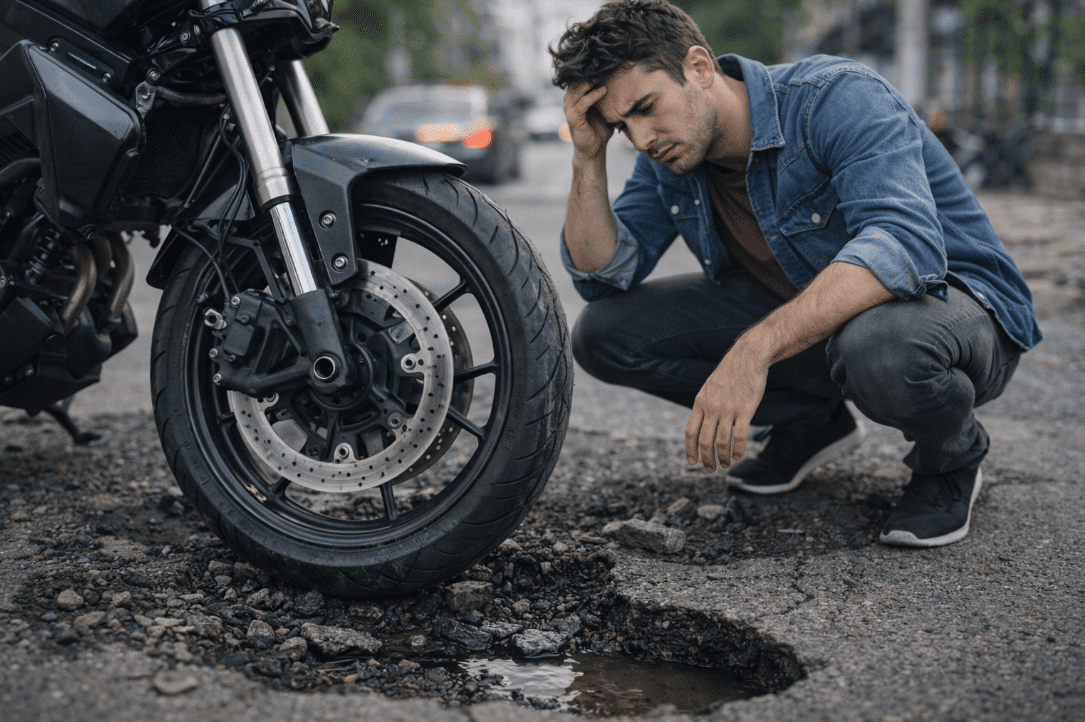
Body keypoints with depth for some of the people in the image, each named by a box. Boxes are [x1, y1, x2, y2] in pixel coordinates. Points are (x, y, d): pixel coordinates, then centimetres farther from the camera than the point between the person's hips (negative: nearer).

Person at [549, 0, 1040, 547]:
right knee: (603, 332, -7)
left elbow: (904, 244, -41)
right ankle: (811, 420, 9)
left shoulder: (837, 97, -26)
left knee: (876, 348, -44)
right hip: (797, 315, 6)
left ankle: (951, 452, -6)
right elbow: (602, 274, -5)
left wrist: (753, 349, -50)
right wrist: (589, 155, -19)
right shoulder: (667, 155, -4)